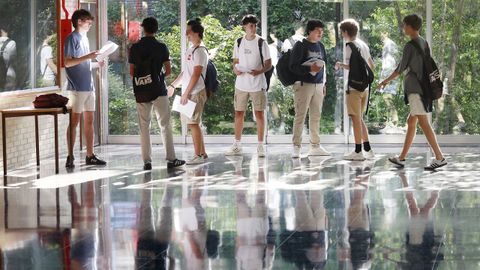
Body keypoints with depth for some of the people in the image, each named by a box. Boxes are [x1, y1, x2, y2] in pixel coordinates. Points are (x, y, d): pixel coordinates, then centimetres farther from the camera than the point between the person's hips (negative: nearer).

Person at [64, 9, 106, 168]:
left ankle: (90, 155, 12)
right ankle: (70, 157, -3)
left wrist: (97, 64, 9)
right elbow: (67, 62, -16)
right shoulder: (72, 38, -8)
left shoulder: (84, 38, 17)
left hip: (88, 86, 8)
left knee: (89, 121, 8)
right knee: (74, 121, -5)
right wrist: (88, 57, -21)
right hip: (77, 87, -8)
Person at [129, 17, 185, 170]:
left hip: (141, 92, 2)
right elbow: (168, 71, -5)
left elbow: (131, 72, 0)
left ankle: (147, 161, 4)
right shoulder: (161, 47, -4)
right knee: (165, 125, 3)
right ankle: (171, 159, 1)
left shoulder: (135, 48, 0)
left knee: (144, 127, 6)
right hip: (158, 91, -2)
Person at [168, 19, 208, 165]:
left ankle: (198, 155, -6)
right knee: (193, 124, 11)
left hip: (195, 93, -9)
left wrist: (187, 93, -19)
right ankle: (202, 153, 17)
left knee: (193, 123, -8)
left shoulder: (200, 51, -13)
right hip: (188, 92, 9)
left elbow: (196, 74, -18)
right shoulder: (191, 50, 16)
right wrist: (173, 85, 26)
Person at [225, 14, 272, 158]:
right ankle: (237, 145, 15)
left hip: (257, 84, -3)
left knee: (259, 114, 0)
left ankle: (260, 146, 7)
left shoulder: (261, 43, -3)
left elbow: (268, 64, -2)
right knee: (239, 114, 6)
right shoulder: (238, 42, 7)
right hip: (241, 84, 3)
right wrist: (235, 69, -6)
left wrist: (259, 71, -21)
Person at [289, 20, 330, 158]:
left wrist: (324, 84, 20)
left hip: (318, 85, 7)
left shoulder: (320, 46, 16)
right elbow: (293, 66, -11)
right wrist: (310, 69, -22)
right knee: (300, 116, -8)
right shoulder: (300, 46, -5)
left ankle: (315, 146, 14)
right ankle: (296, 147, -7)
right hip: (304, 84, -7)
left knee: (316, 116, 8)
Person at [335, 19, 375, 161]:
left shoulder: (350, 46, -12)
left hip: (354, 86, -8)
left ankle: (358, 151, -4)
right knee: (359, 119, 16)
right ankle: (368, 149, 15)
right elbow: (371, 66, 21)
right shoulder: (363, 45, 15)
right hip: (365, 86, 8)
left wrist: (341, 65, -7)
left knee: (356, 118, -4)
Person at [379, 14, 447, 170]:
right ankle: (402, 158, 19)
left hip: (415, 89, -9)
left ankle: (439, 157, -16)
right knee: (411, 121, 14)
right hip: (424, 87, 9)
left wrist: (386, 81, 8)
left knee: (424, 123, -11)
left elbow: (401, 68, -6)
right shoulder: (424, 43, 12)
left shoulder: (410, 46, -11)